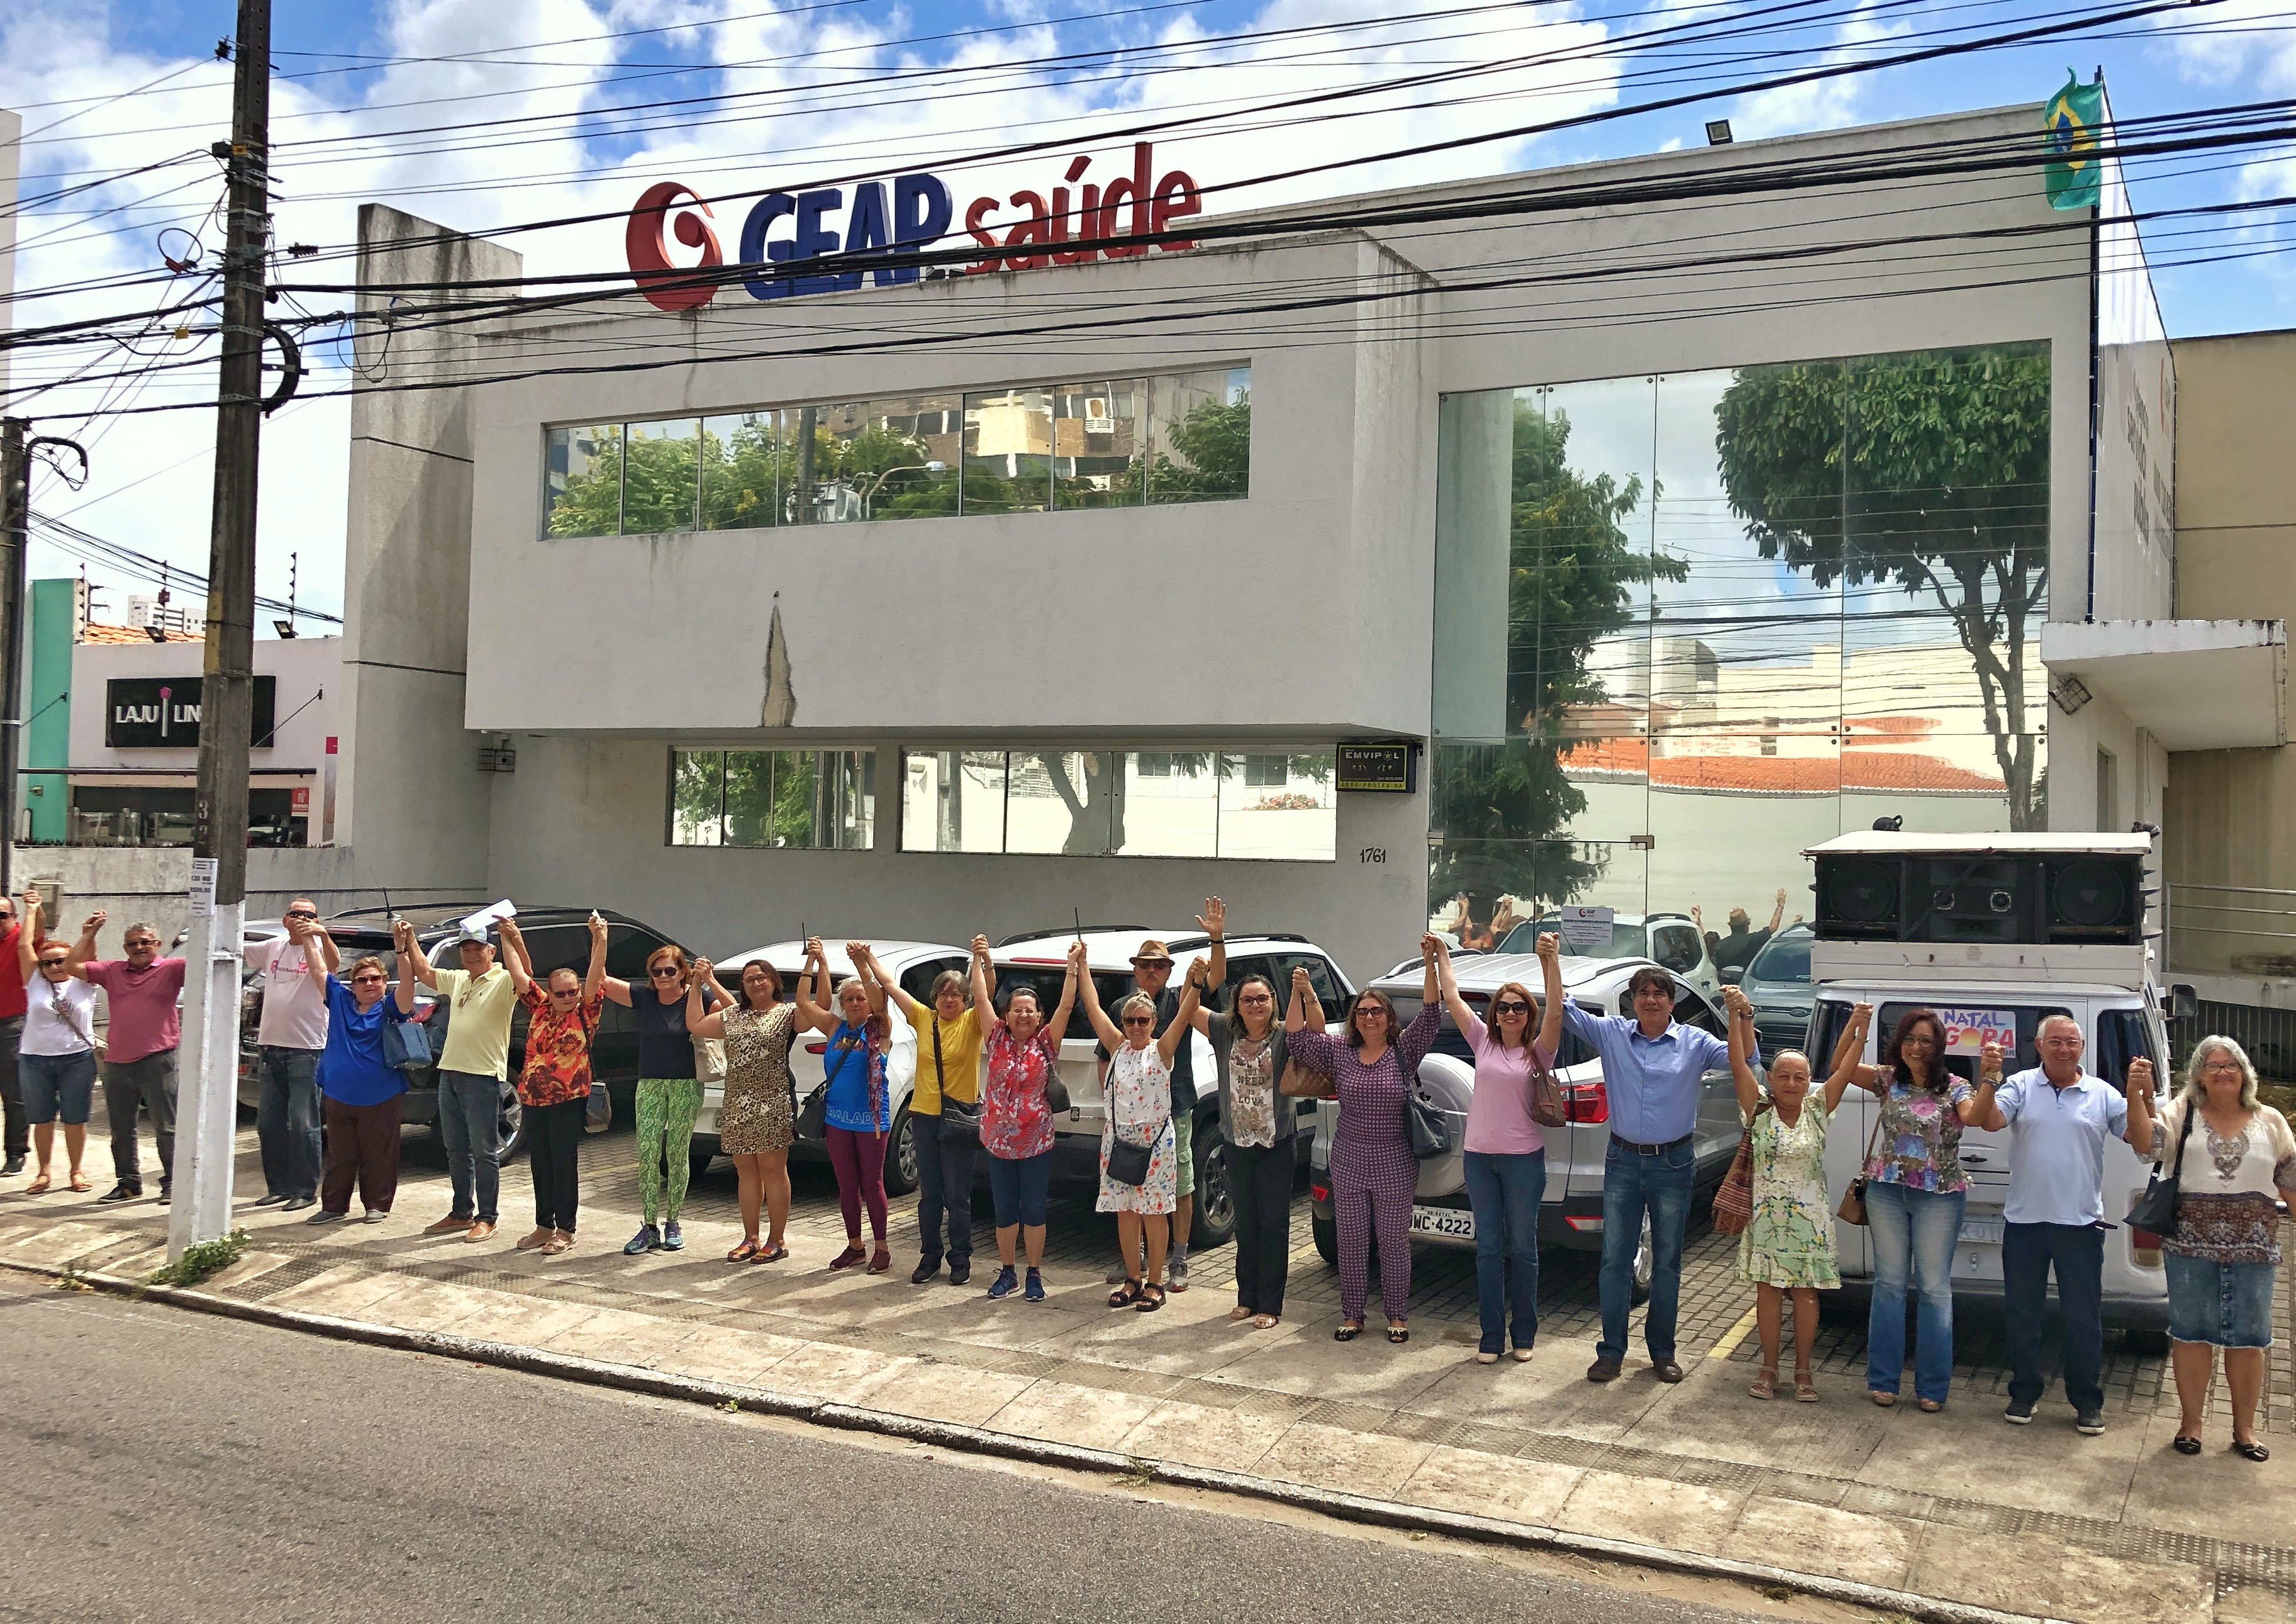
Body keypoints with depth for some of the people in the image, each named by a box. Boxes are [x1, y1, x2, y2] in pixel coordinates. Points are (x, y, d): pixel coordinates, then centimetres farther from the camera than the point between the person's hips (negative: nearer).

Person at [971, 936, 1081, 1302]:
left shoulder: (1046, 1042, -3)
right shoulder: (997, 1038, 2)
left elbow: (1067, 1005, -10)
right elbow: (981, 999, -1)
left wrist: (1074, 965, -14)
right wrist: (979, 959, -3)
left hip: (1037, 1143, -2)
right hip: (997, 1141, 2)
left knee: (1034, 1210, 6)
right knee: (1004, 1211, 11)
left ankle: (1034, 1276, 18)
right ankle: (1007, 1274, 24)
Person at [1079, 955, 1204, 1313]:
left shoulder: (1161, 1050, -3)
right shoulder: (1117, 1048, 7)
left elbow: (1184, 1015, -17)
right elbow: (1093, 1008, 7)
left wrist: (1196, 983, -32)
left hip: (1154, 1140, -4)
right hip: (1117, 1139, 4)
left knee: (1154, 1211, 1)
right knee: (1124, 1211, 9)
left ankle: (1155, 1283, 10)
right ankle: (1133, 1278, 20)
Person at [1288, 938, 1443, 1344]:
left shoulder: (1404, 1051, -3)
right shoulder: (1339, 1052, 3)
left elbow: (1430, 1016, -16)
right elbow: (1296, 1037, -3)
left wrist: (1431, 962, -27)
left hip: (1395, 1168, -2)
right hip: (1348, 1164, 2)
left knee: (1394, 1242, 6)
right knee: (1352, 1241, 9)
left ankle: (1398, 1316, 18)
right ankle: (1352, 1315, 20)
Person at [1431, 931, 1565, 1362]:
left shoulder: (1538, 1051, -1)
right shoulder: (1483, 1041, 6)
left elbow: (1554, 1013, -17)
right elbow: (1452, 997, 6)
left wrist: (1552, 961, -28)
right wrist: (1440, 954, 4)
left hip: (1524, 1158, -3)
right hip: (1479, 1156, 3)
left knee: (1522, 1248, 6)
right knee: (1488, 1248, 7)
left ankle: (1524, 1335, 18)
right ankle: (1492, 1337, 13)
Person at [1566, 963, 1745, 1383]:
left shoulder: (1694, 1042, 0)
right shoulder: (1612, 1033, 3)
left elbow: (1747, 1058, -7)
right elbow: (1566, 1011, 0)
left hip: (1673, 1164, -1)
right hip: (1623, 1161, 1)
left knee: (1667, 1262, 8)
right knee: (1615, 1259, 2)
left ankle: (1662, 1351, 21)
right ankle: (1611, 1351, 11)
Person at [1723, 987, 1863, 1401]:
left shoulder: (1817, 1110, 2)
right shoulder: (1759, 1111, -3)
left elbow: (1845, 1070, -6)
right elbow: (1738, 1064, -13)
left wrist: (1860, 1027, -17)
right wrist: (1737, 1015, -22)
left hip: (1810, 1219, 1)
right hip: (1767, 1216, -1)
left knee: (1806, 1292, 5)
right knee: (1768, 1289, 4)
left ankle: (1803, 1369, 16)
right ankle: (1769, 1367, 16)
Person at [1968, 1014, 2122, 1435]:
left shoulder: (2103, 1095, 3)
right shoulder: (2020, 1086, 1)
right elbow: (1990, 1121, -13)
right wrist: (1988, 1079, -28)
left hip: (2081, 1224, 0)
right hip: (2024, 1222, 1)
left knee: (2084, 1318, 6)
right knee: (2022, 1313, 11)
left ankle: (2087, 1400, 19)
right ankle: (2025, 1392, 25)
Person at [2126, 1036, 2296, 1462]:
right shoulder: (2183, 1113, 0)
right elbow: (2145, 1143, -16)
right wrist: (2138, 1093, -28)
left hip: (2253, 1249, 2)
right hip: (2191, 1246, -2)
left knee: (2249, 1339, 8)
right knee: (2191, 1334, 7)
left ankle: (2244, 1428, 22)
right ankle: (2190, 1422, 19)